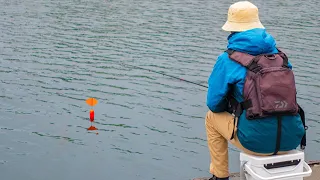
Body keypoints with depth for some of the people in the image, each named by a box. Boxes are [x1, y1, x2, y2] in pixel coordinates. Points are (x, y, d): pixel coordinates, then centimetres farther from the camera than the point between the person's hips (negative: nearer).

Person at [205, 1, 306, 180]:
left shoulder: (227, 60, -4)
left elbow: (214, 104, 1)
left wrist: (231, 107, 26)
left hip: (257, 142, -5)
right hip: (292, 138, 5)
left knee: (212, 117, 23)